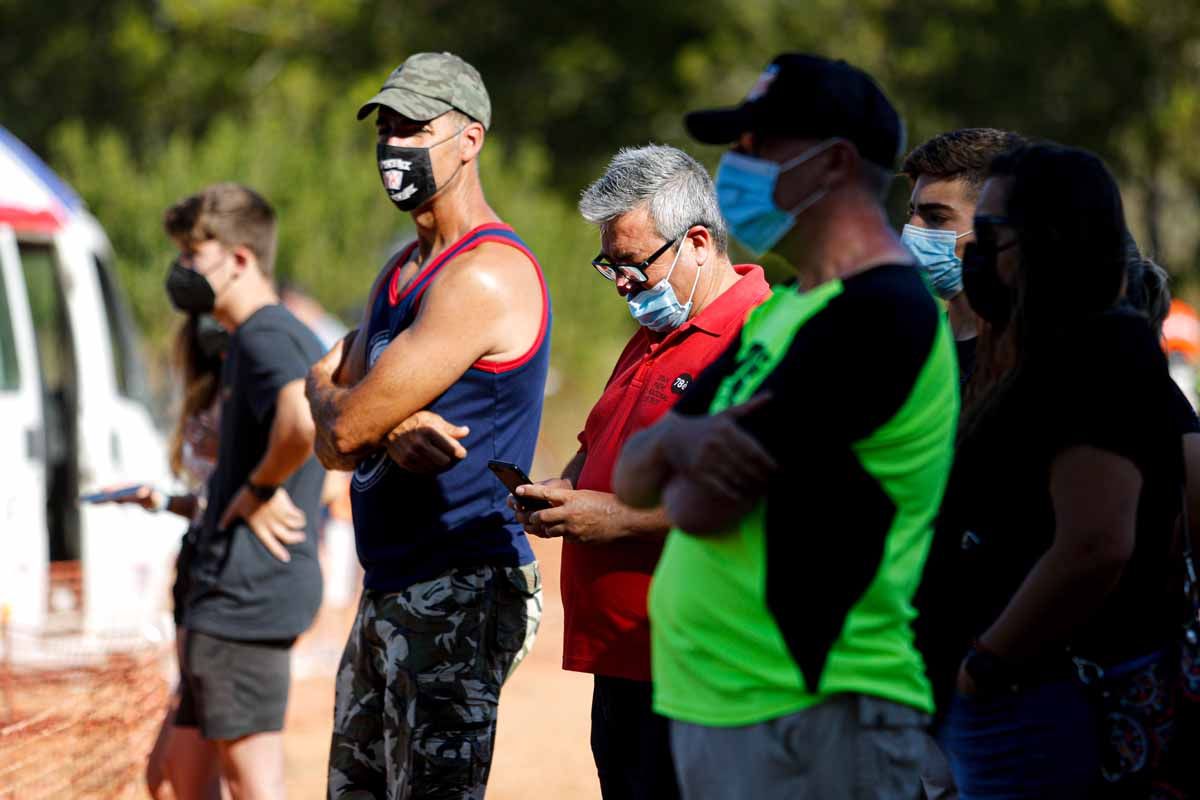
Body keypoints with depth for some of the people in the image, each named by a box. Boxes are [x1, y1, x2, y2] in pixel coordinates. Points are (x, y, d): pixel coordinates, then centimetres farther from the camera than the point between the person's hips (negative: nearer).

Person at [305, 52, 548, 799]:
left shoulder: (485, 275, -16)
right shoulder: (401, 273, 16)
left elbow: (344, 426, -17)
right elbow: (335, 447, 11)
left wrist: (324, 387, 7)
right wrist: (391, 434, -13)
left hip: (457, 596, -10)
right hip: (390, 592, 10)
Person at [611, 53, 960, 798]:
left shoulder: (878, 315, -15)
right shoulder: (781, 313, 17)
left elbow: (703, 507, -19)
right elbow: (633, 479, 11)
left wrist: (685, 452, 5)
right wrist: (680, 440, -13)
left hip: (817, 725, -10)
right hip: (713, 711, 10)